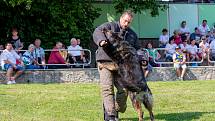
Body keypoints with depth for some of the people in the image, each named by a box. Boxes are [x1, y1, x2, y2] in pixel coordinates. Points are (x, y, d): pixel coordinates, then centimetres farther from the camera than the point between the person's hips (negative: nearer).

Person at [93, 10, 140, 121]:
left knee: (124, 89, -4)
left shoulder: (132, 35, 20)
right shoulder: (110, 26, 4)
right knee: (107, 88, -14)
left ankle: (116, 111, 15)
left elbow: (137, 50, 26)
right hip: (105, 63, -4)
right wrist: (101, 41, -32)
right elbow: (97, 31, -11)